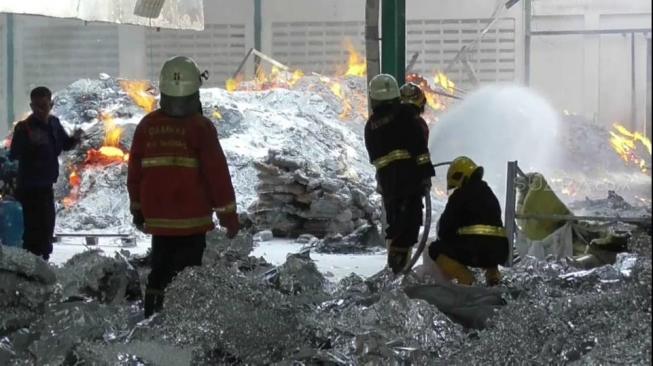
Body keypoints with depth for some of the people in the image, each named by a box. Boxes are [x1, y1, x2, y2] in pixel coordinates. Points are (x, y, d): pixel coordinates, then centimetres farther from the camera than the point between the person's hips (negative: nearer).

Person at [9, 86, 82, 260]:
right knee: (35, 228, -15)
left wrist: (75, 138, -3)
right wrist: (30, 143, -44)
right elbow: (13, 154, -26)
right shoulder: (24, 127, -17)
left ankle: (42, 261, 36)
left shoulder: (54, 123, 5)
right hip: (30, 186, -8)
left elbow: (65, 145, 19)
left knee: (47, 226, 20)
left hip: (46, 184, 8)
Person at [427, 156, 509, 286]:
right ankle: (493, 276, 13)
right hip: (500, 252, 7)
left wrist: (445, 239, 28)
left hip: (474, 248, -7)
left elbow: (446, 226, 5)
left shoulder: (461, 194, 4)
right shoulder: (490, 195, 27)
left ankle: (464, 278, -9)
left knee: (435, 249, 9)